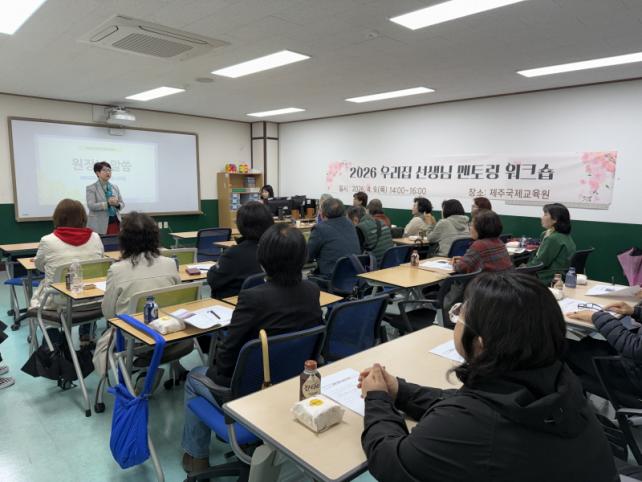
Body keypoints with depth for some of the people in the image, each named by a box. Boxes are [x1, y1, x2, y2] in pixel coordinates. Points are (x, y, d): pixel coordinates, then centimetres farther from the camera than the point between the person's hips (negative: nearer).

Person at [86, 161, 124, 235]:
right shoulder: (91, 188, 1)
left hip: (115, 222, 4)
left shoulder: (115, 187, 15)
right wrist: (108, 203, -23)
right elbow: (91, 205, -11)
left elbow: (122, 203, 13)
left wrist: (117, 204, -11)